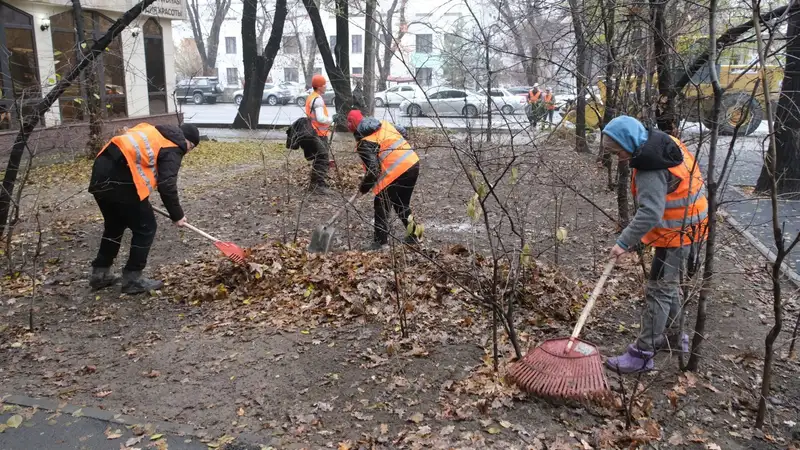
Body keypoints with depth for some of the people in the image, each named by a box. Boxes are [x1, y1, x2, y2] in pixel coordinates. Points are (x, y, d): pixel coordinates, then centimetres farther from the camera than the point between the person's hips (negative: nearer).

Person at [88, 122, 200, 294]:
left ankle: (100, 273, 33)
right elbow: (167, 185, -10)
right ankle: (132, 279, 10)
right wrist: (177, 215, 0)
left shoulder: (155, 133, 26)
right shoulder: (173, 148, -1)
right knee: (145, 227, 4)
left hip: (102, 172, 10)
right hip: (119, 179, -9)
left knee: (115, 225, 26)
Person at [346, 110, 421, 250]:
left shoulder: (364, 143, -11)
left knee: (381, 205, 8)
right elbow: (403, 132, 27)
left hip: (396, 172, -8)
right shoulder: (384, 124, 11)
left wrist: (363, 187, -1)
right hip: (413, 163, 8)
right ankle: (414, 235, 31)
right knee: (402, 204, 24)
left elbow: (373, 170, -16)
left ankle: (379, 241, 10)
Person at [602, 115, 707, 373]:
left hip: (677, 233, -10)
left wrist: (624, 242, -27)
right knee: (669, 285, 22)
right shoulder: (661, 142, 3)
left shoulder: (650, 170, -28)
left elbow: (650, 214, -34)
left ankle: (643, 354, 0)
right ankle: (674, 335, 37)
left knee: (658, 291, -6)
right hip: (685, 227, 10)